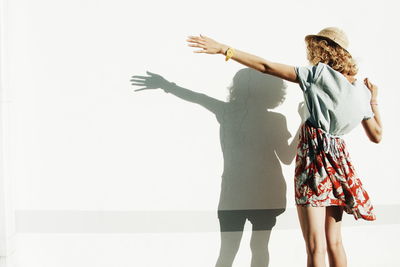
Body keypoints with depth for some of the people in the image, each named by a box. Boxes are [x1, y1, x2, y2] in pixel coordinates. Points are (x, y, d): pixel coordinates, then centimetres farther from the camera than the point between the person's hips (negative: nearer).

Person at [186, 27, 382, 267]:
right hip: (338, 160, 7)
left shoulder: (319, 73, -8)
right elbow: (377, 135, 16)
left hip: (314, 157, -6)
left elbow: (266, 67, -11)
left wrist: (224, 49, -9)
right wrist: (374, 100, 28)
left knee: (316, 247, -5)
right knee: (334, 242, 16)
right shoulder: (362, 91, 8)